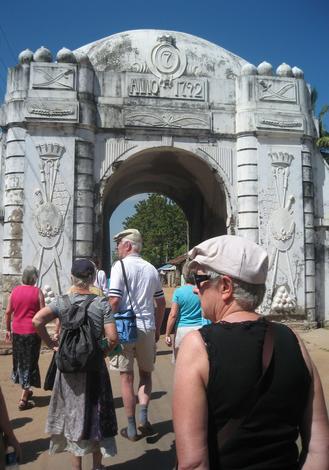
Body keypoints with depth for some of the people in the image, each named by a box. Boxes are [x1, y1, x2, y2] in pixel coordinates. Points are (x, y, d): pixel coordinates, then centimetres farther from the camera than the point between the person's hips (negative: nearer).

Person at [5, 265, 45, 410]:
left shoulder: (15, 291, 0)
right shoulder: (37, 292, -10)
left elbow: (8, 312, 4)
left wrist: (8, 329, 15)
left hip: (17, 331, 4)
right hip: (32, 332, -4)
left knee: (20, 361, 21)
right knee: (30, 363, 6)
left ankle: (26, 390, 35)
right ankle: (23, 399, 7)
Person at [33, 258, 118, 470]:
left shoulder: (62, 301, -6)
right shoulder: (101, 302, -10)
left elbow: (37, 320, -19)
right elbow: (113, 338, -15)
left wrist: (50, 343, -7)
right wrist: (103, 351, 4)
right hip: (94, 366, -1)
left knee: (74, 413, 16)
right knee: (95, 414, 16)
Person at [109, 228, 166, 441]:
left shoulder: (120, 266, -7)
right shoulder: (151, 269, 8)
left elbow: (114, 300, -14)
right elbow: (161, 302, 12)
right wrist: (157, 328, 20)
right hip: (147, 327, 4)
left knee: (127, 377, 8)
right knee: (146, 373, 20)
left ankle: (132, 428, 16)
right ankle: (143, 415, 4)